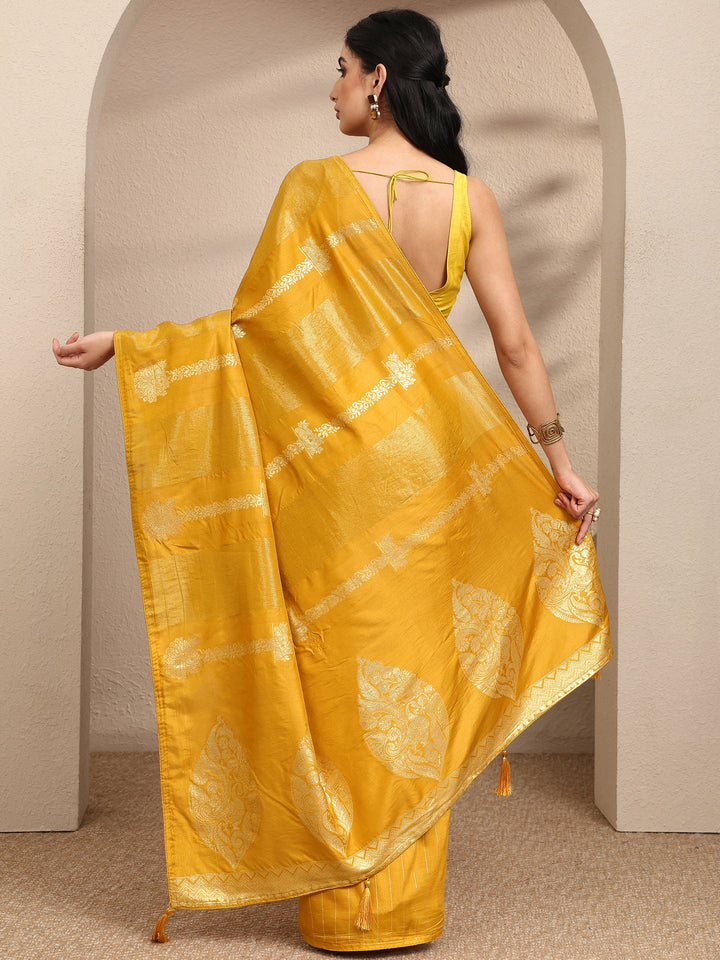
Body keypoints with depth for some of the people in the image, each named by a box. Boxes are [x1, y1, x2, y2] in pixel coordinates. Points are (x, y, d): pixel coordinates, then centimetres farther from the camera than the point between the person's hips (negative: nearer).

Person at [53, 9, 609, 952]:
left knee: (343, 665, 6)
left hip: (332, 460, -3)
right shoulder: (469, 196, 0)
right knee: (416, 664, 11)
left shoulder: (315, 185, -8)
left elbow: (253, 319, -7)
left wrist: (119, 343, 2)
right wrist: (559, 460, 5)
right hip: (427, 455, 3)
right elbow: (515, 343, -3)